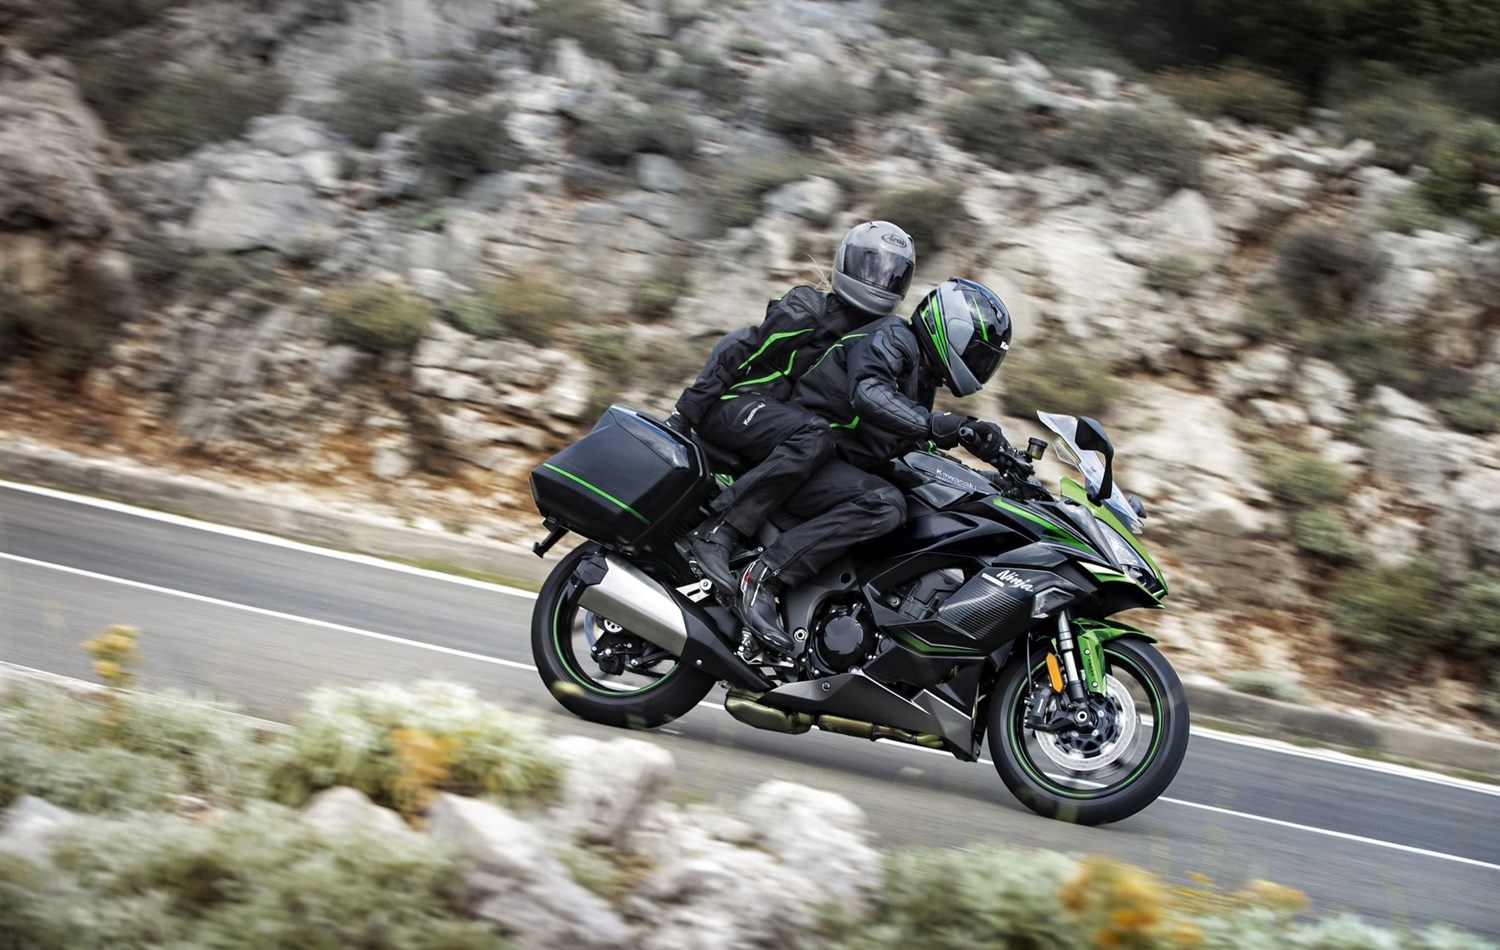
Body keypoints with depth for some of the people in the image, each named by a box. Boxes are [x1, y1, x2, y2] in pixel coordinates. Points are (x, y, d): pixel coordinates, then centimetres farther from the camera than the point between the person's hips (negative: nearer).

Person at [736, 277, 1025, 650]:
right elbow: (868, 394, -29)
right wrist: (936, 425, -38)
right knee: (884, 504, -33)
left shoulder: (921, 382, 21)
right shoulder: (891, 338, -9)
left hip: (844, 464, 10)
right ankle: (764, 575, -33)